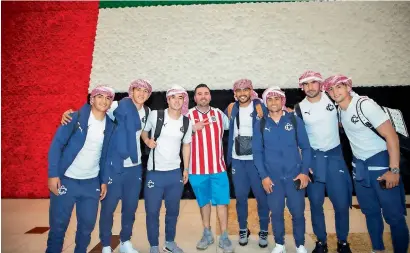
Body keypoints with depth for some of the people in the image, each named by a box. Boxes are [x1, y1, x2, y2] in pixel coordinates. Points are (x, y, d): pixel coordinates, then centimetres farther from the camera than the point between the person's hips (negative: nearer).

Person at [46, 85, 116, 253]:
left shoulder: (110, 126, 3)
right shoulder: (75, 117, -8)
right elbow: (56, 144, -9)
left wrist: (104, 181, 8)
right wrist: (53, 174, -14)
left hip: (92, 183, 3)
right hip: (66, 180, -3)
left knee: (87, 225, 11)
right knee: (58, 226, 7)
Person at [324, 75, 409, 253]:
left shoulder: (365, 104, -17)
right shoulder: (339, 110, 2)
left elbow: (391, 135, -18)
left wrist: (394, 170, -21)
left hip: (381, 162, -6)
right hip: (359, 166, 7)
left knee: (394, 215, 1)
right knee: (370, 211, 17)